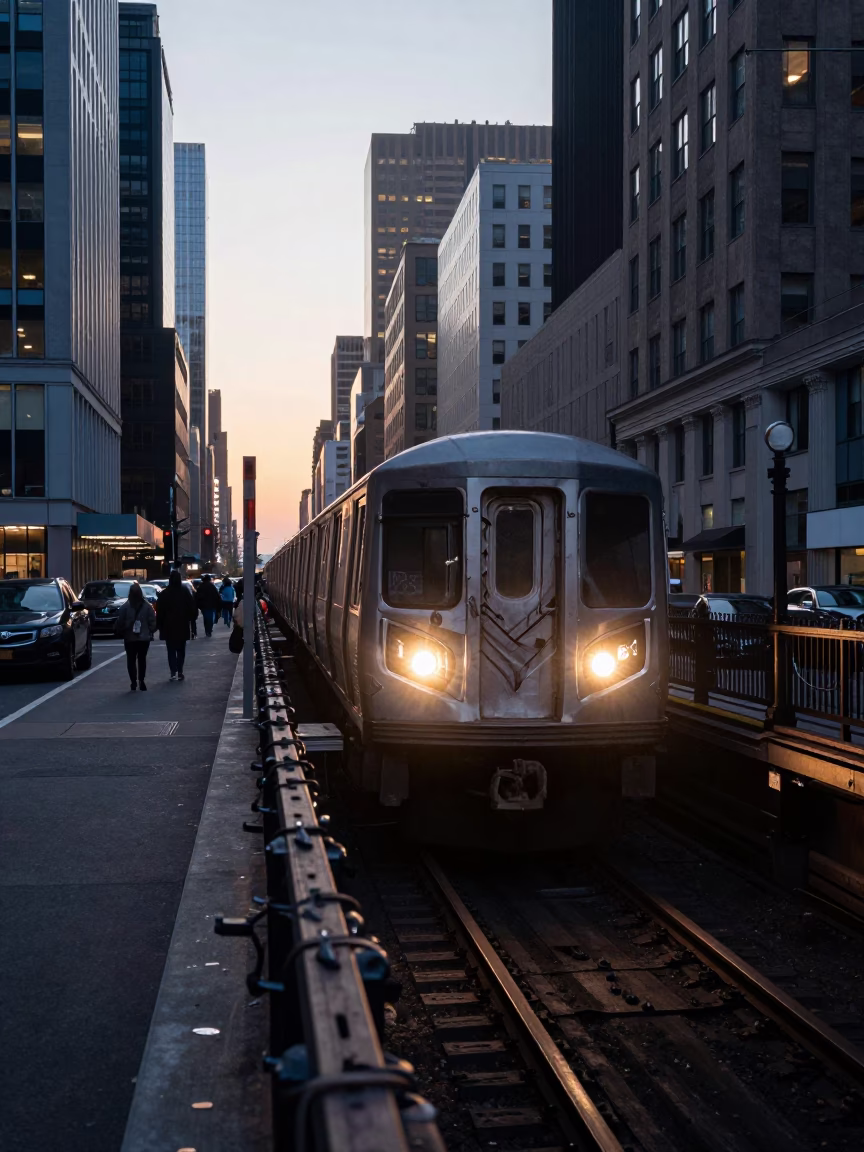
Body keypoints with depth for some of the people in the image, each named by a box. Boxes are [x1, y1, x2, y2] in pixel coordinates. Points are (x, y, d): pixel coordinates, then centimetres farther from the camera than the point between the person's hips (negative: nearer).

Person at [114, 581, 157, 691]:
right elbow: (153, 622, -3)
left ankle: (133, 681, -1)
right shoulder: (147, 607, -5)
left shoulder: (125, 607, -10)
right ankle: (141, 681, 7)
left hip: (130, 638, -2)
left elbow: (119, 623, -8)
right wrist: (150, 632, 11)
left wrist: (118, 632, 7)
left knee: (131, 660, 6)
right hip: (144, 638, 2)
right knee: (142, 659, 11)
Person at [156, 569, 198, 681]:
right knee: (181, 650, 12)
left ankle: (174, 672, -13)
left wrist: (160, 625, 2)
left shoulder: (164, 594, -5)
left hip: (168, 627, -1)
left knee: (171, 650, 3)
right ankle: (180, 672, 8)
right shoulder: (186, 592, -2)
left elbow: (159, 612, -5)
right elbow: (193, 609, -2)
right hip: (183, 626, 1)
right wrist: (190, 619, 12)